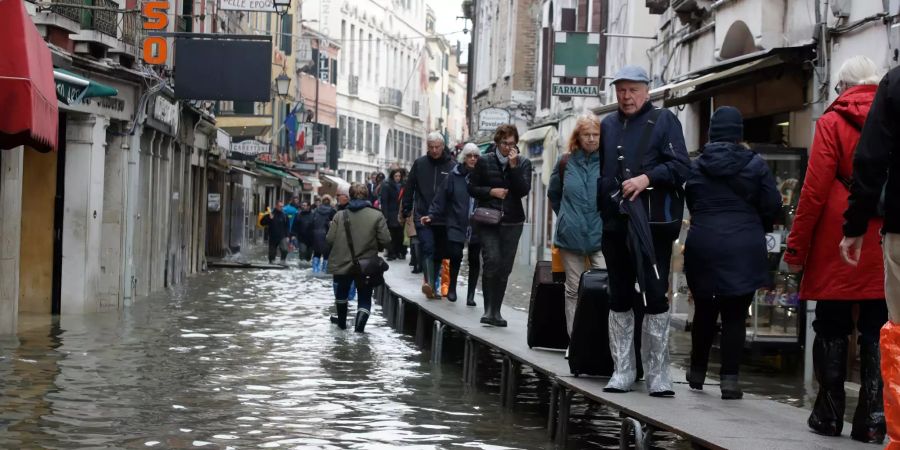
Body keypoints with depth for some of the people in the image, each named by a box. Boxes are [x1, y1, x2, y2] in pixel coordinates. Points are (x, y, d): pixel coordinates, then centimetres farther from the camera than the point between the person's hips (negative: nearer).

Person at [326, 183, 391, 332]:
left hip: (342, 264, 2)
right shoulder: (377, 215, -9)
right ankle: (360, 325, -15)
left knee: (341, 295, 25)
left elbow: (330, 239, -5)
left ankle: (342, 322, 42)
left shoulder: (340, 215, -4)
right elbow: (385, 241, -11)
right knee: (365, 298, 8)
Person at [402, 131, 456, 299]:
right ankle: (430, 282, -28)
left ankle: (434, 284, 21)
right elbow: (409, 188, 10)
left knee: (439, 253, 9)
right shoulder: (419, 164, 5)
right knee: (427, 248, -17)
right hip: (422, 216, -1)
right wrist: (406, 210, 7)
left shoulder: (452, 166, 3)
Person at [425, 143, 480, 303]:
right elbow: (441, 198, 0)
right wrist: (432, 215, -10)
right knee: (455, 255, -3)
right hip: (456, 224, -1)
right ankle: (451, 287, 18)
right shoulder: (454, 176, 0)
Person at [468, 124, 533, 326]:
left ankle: (496, 311, 15)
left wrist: (514, 166, -14)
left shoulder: (523, 163, 5)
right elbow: (472, 188, 6)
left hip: (512, 222, 2)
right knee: (492, 260, -18)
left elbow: (524, 190, -7)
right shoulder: (484, 162, 2)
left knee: (504, 267, 4)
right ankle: (488, 308, -10)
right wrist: (491, 191, -10)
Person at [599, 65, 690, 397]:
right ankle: (622, 371, 16)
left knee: (656, 298, -3)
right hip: (615, 225, 5)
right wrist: (601, 211, 13)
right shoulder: (608, 125, 16)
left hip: (653, 224, -5)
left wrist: (647, 178, -21)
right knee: (620, 299, 8)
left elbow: (680, 166, -8)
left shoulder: (664, 120, 2)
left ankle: (658, 374, 2)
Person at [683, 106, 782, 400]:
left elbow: (690, 205, 8)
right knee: (735, 315, 1)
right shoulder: (756, 165, -3)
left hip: (702, 246, 2)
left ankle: (697, 373, 26)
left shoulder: (696, 167, 3)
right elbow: (772, 205, -2)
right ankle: (729, 378, -4)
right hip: (743, 248, -2)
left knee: (704, 311, 15)